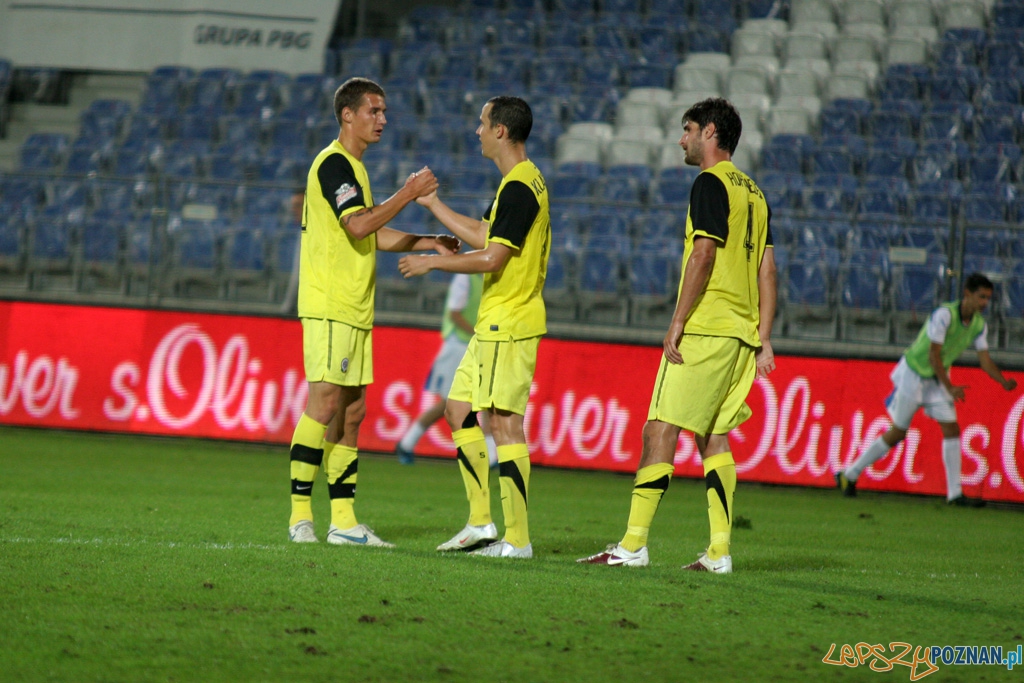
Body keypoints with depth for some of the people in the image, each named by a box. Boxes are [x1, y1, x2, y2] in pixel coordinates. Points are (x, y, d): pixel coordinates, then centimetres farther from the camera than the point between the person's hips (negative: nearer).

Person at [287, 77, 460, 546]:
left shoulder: (353, 167, 20)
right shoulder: (333, 163, -10)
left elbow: (375, 235, 26)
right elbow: (358, 225, -22)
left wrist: (428, 243, 16)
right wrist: (408, 193, -16)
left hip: (355, 310, 10)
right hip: (329, 308, -10)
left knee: (351, 412, 7)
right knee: (325, 405, -12)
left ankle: (343, 520, 8)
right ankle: (301, 514, -10)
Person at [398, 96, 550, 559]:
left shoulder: (520, 188, -17)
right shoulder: (517, 183, 15)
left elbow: (491, 258, -21)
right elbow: (482, 236, 26)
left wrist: (433, 262, -10)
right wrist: (432, 203, 29)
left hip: (510, 324, -11)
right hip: (494, 324, 11)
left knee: (503, 423, -10)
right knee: (459, 409, 14)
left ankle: (517, 538, -9)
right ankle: (481, 523, 15)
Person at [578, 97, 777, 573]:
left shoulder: (711, 183, -7)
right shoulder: (753, 192, 18)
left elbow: (703, 255, -16)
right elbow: (767, 270, 17)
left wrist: (677, 322, -15)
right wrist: (764, 338, 16)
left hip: (705, 329, -9)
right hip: (742, 334, 9)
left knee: (660, 429, -8)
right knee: (713, 436, 10)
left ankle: (633, 545, -12)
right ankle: (719, 552, 5)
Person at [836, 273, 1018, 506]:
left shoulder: (979, 325, -3)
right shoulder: (944, 314, -26)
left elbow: (985, 360, -2)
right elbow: (934, 355, -27)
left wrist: (1004, 382, -19)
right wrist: (950, 388, -31)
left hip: (937, 378, 7)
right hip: (914, 373, -6)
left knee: (952, 429, -7)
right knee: (898, 433, 1)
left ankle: (955, 493, -6)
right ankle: (849, 475, 15)